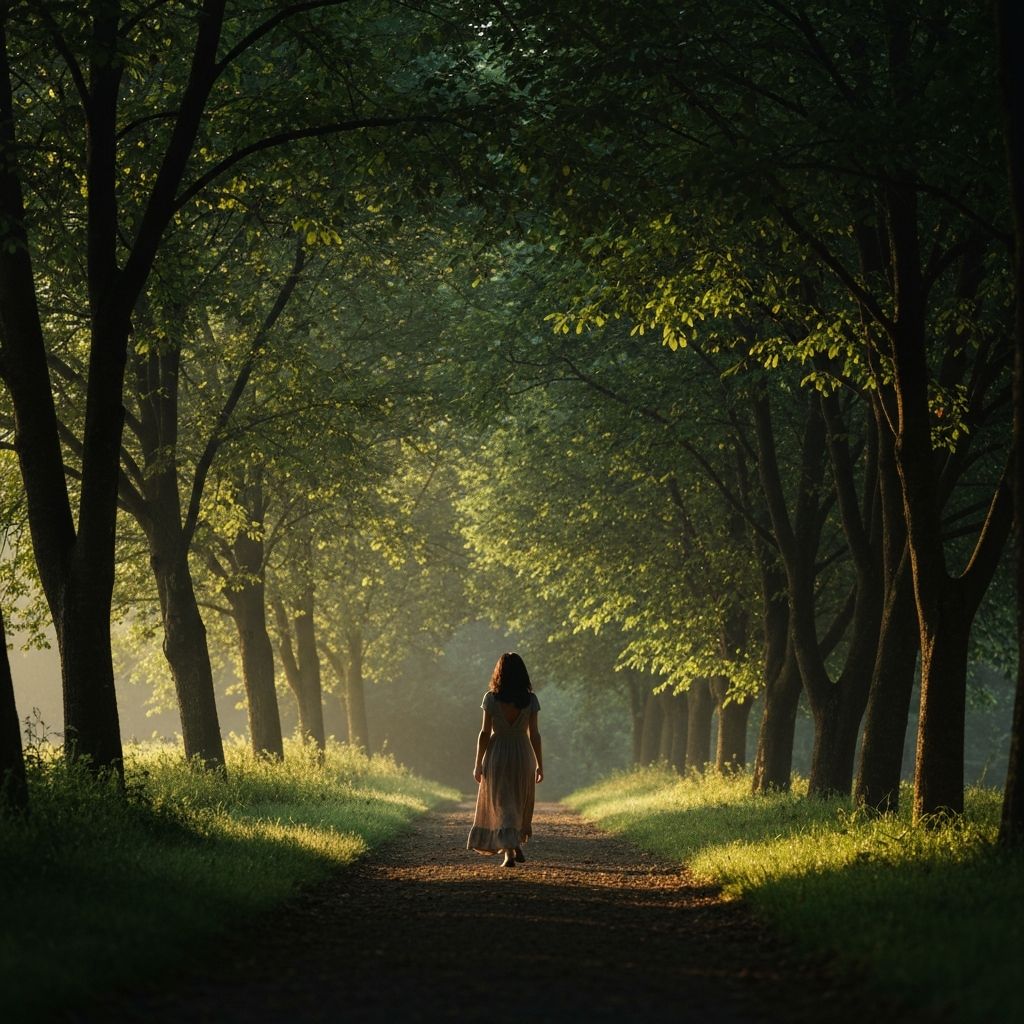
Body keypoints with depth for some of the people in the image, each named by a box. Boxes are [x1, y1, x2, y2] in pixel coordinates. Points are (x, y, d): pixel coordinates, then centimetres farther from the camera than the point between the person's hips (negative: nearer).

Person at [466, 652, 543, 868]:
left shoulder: (491, 698, -8)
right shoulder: (530, 699, -4)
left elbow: (485, 733, -8)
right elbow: (534, 734, -3)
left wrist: (478, 763, -1)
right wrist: (539, 764, 5)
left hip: (497, 755, -2)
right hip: (522, 755, 2)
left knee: (502, 804, 1)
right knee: (521, 803, 20)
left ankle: (509, 851, -13)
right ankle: (517, 845, 29)